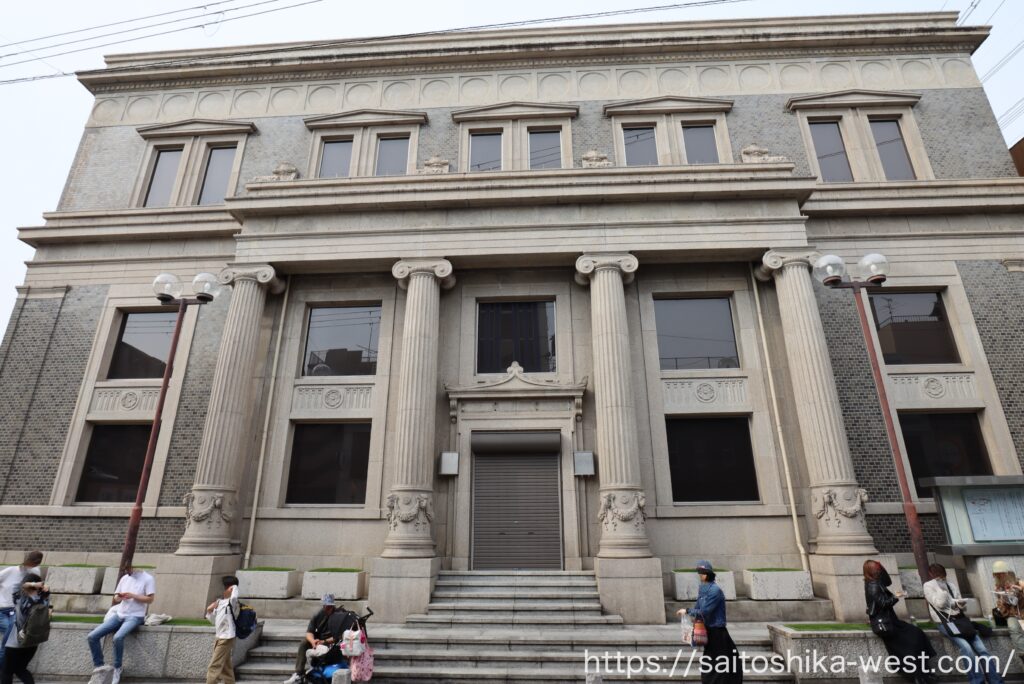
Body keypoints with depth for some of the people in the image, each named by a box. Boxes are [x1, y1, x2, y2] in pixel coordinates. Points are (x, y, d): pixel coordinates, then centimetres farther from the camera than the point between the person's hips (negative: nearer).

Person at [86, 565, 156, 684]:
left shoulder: (148, 578, -8)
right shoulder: (124, 578, 10)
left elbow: (150, 599, -12)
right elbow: (115, 599, 16)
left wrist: (132, 595, -18)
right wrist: (118, 597, -8)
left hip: (135, 617, -7)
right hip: (119, 615, 7)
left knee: (118, 637, -31)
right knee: (92, 636, -7)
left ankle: (117, 668, -6)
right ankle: (99, 667, 8)